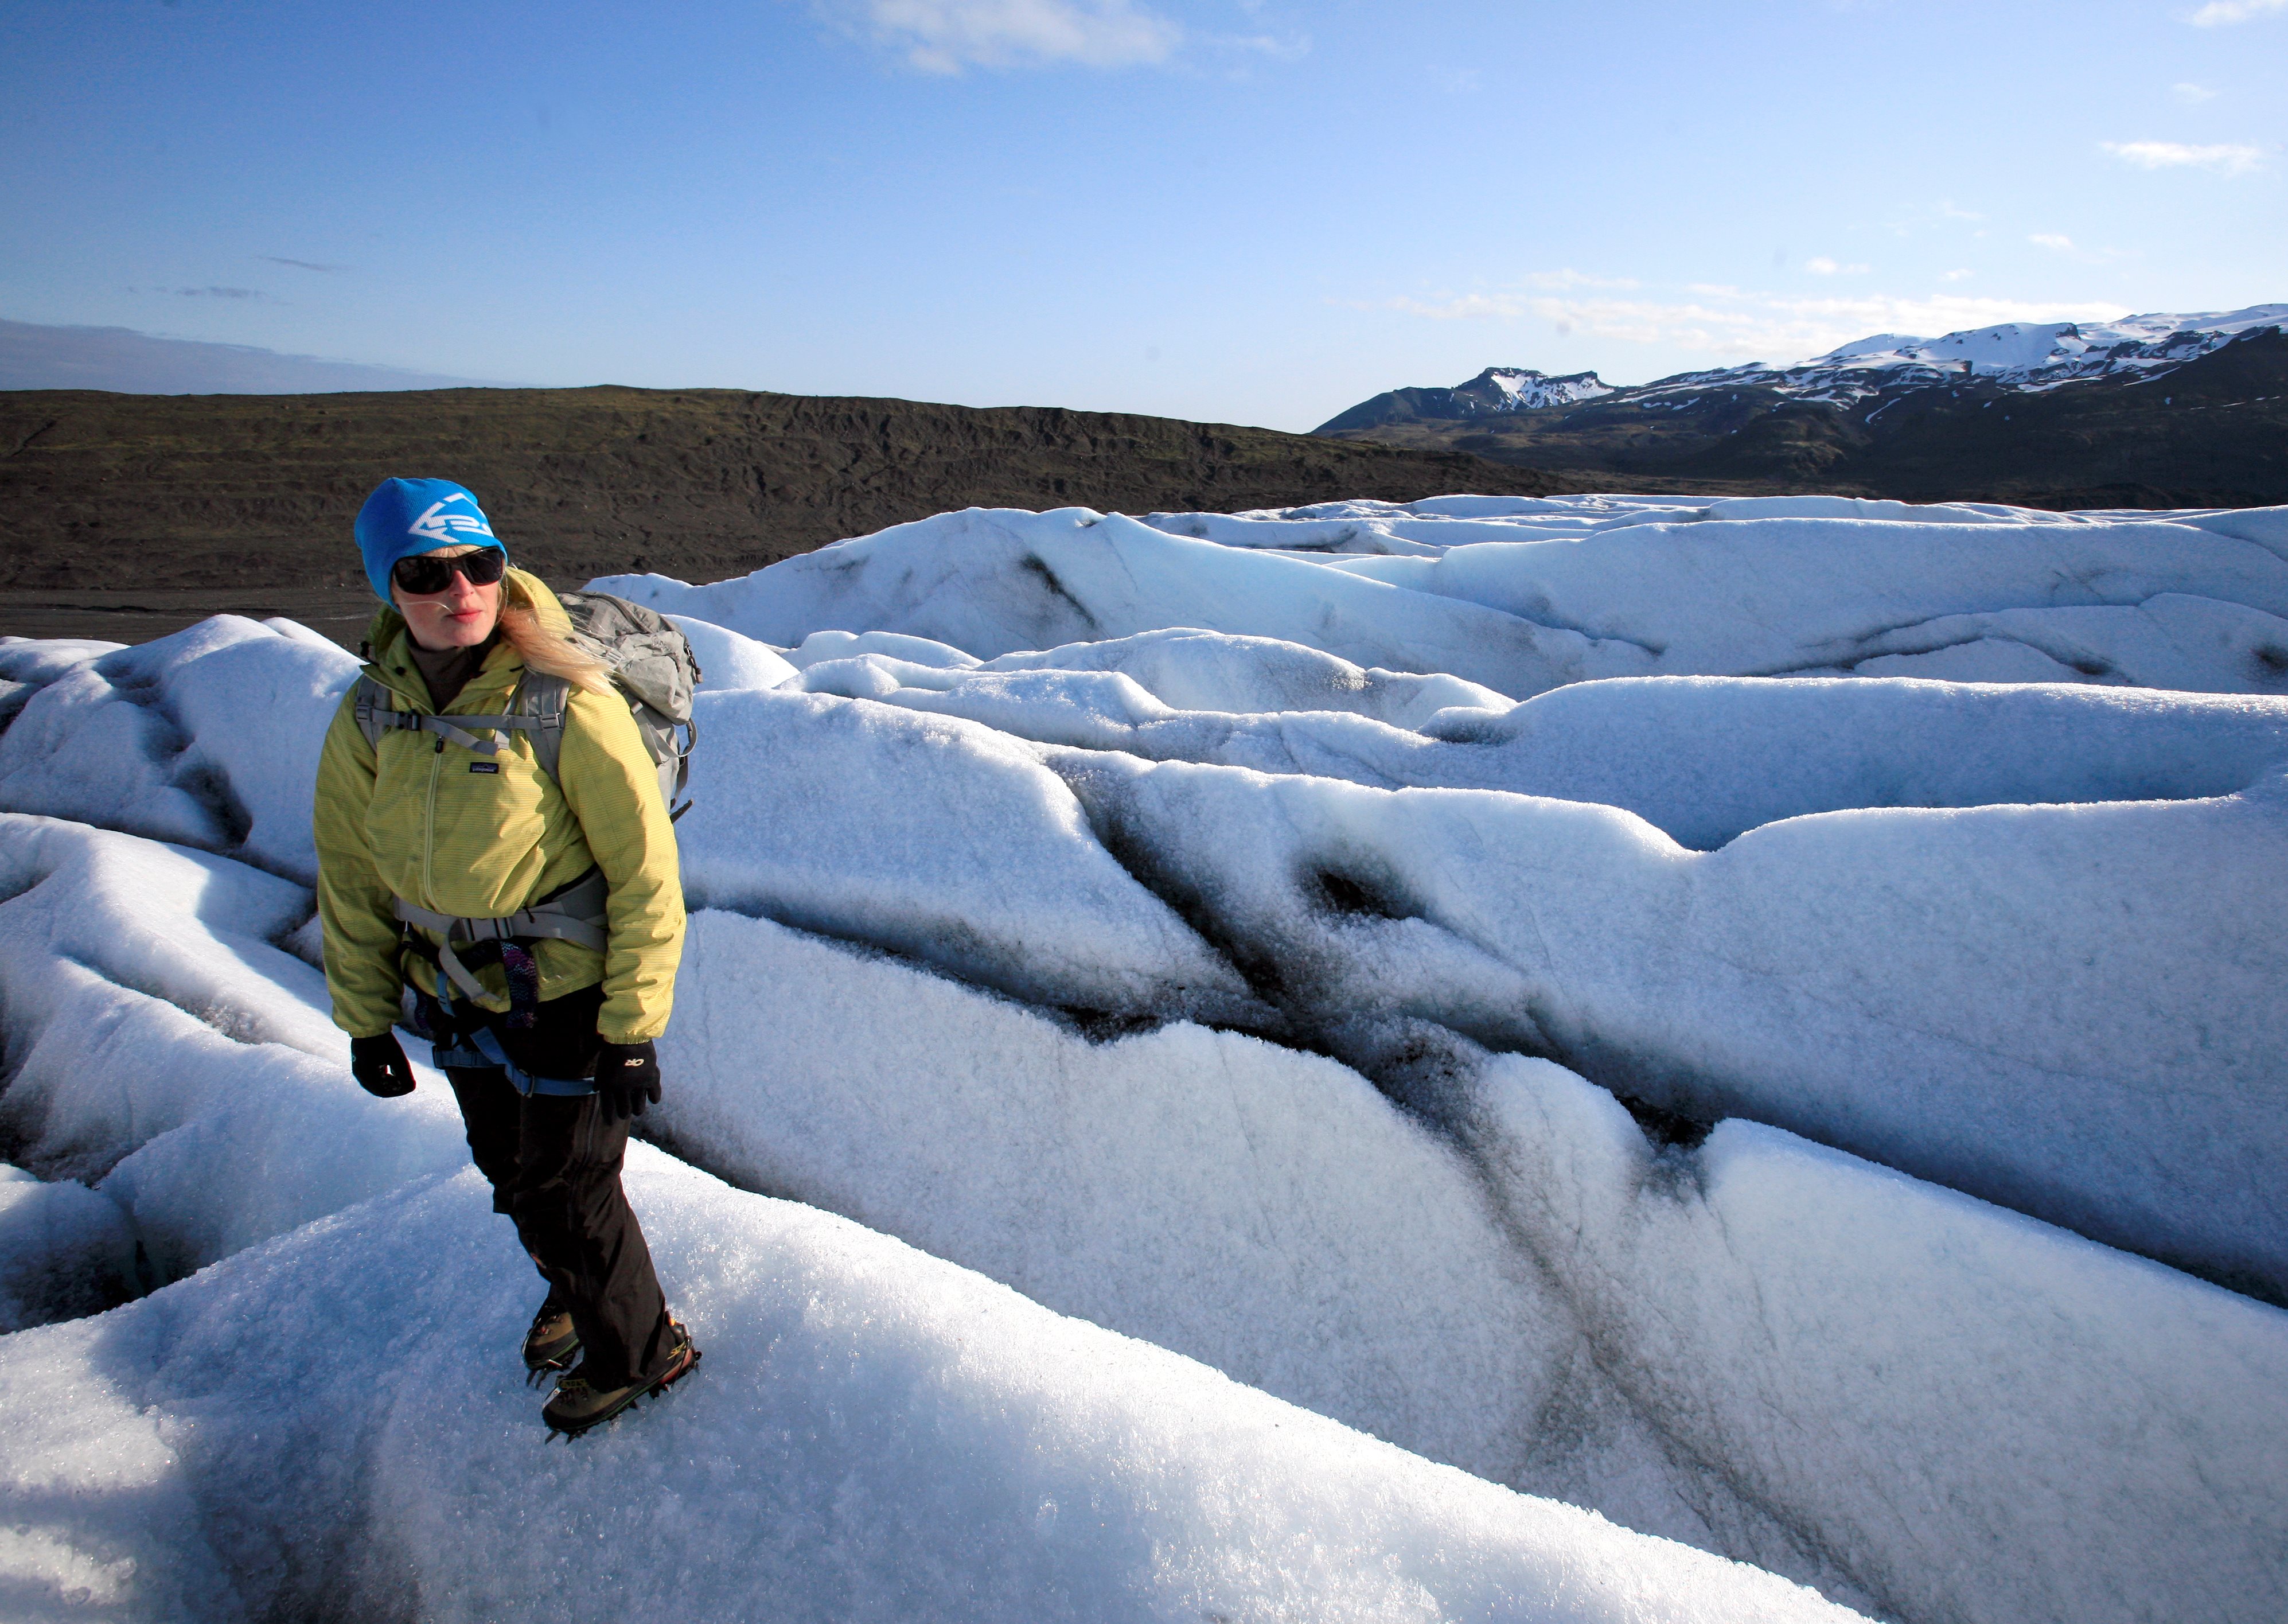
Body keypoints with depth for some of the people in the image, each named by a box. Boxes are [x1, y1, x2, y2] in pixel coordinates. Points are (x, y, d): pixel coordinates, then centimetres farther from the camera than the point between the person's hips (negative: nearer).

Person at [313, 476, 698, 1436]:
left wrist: (632, 1032, -16)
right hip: (457, 998, 6)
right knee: (510, 1174, 25)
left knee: (566, 1194, 9)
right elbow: (352, 878, 5)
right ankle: (572, 1290, 56)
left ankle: (639, 1353, 36)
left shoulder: (567, 707, -24)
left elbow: (646, 875, -19)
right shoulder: (371, 715, -8)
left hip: (567, 996, -6)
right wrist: (365, 1021, 9)